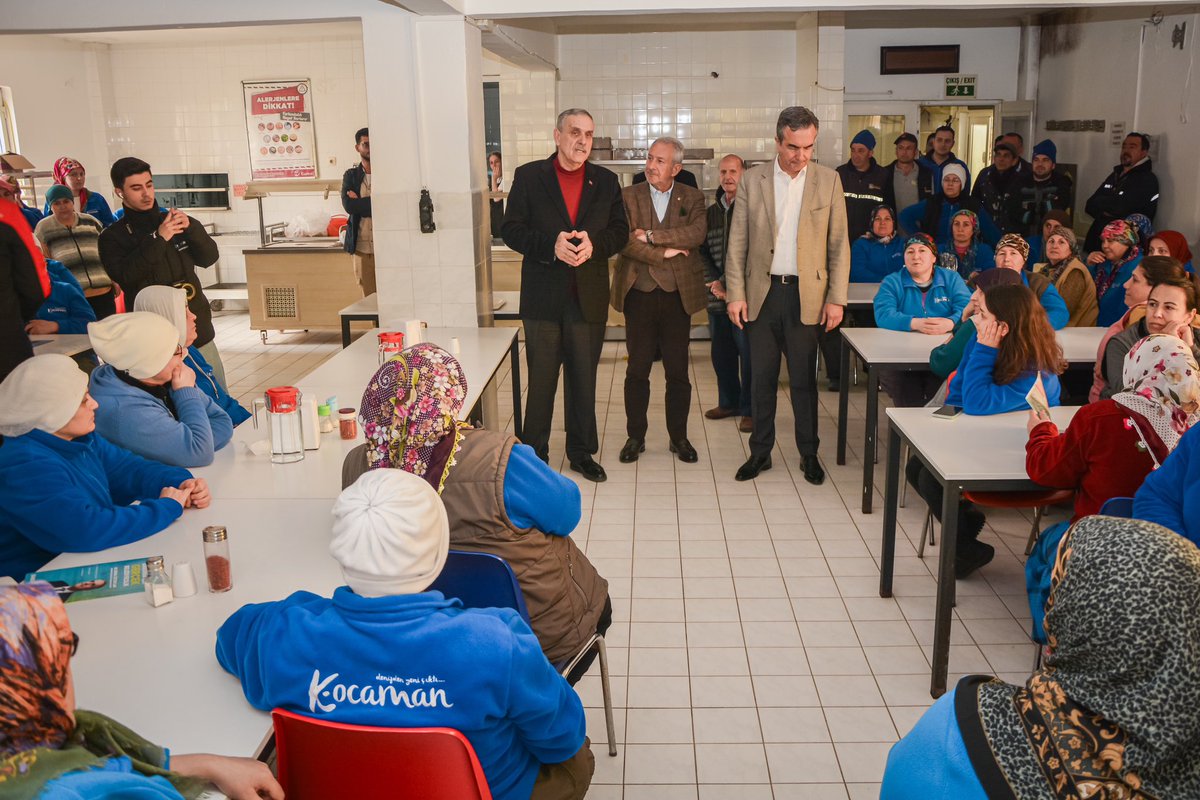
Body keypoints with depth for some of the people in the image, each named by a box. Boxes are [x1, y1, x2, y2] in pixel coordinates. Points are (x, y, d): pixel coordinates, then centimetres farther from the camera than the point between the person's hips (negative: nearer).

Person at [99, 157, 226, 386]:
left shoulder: (172, 220, 12)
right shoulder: (113, 237, 1)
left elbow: (209, 258, 4)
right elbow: (125, 276, -16)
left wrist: (191, 228, -13)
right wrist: (157, 239, -21)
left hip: (199, 331, 4)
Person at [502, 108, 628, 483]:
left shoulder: (606, 181, 8)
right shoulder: (528, 176, 1)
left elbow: (620, 231, 6)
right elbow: (512, 230, -3)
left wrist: (594, 243, -15)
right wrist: (551, 245, -19)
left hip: (589, 296, 2)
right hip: (543, 296, -2)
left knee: (584, 380, 10)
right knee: (540, 380, 6)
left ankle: (582, 452, 23)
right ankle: (535, 454, 19)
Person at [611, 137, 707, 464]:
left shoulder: (692, 198, 5)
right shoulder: (627, 196, 3)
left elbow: (696, 234, -13)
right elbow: (623, 241, -11)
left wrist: (650, 235, -17)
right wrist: (664, 252, -14)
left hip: (677, 293, 1)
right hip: (639, 293, 0)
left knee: (678, 372, 6)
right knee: (637, 370, 5)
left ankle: (679, 437, 19)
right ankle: (635, 436, 18)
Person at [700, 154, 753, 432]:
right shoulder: (711, 212, 15)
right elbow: (703, 251, 13)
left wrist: (729, 285, -12)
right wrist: (714, 283, -2)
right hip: (717, 295, 6)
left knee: (748, 353, -2)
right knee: (721, 352, 13)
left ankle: (749, 409, 8)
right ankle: (728, 402, 28)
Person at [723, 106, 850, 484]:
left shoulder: (828, 180, 3)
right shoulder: (752, 179, 3)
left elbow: (839, 244, 3)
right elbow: (737, 242, 3)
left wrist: (836, 298, -3)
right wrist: (735, 294, -4)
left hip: (807, 295, -1)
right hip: (762, 292, 1)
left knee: (804, 379, 6)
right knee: (762, 378, 8)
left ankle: (809, 453, 19)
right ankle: (760, 452, 19)